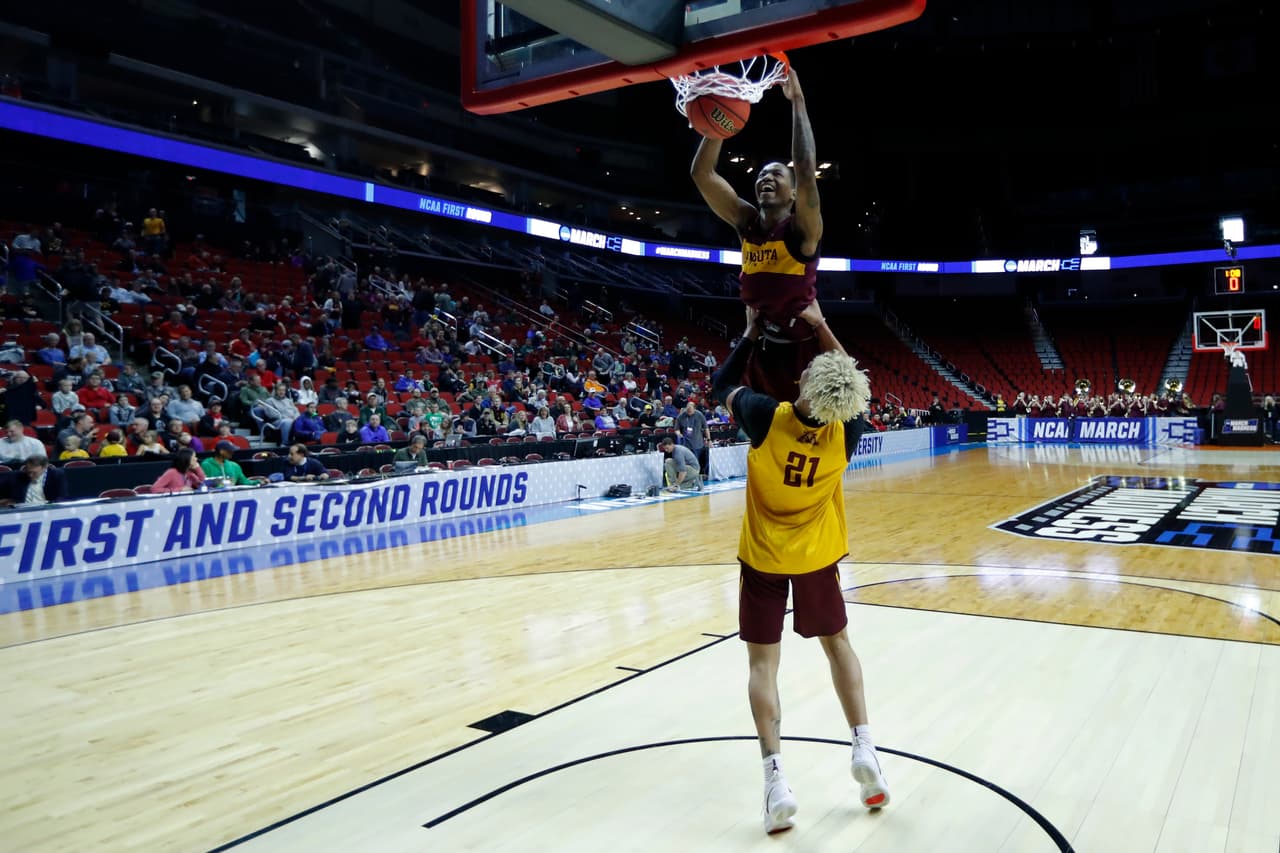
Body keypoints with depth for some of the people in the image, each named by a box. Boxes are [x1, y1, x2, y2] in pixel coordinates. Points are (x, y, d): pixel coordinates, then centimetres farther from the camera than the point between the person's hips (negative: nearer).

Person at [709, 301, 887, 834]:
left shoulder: (766, 418, -23)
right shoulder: (847, 431, -16)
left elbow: (722, 386, -2)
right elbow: (852, 386, 7)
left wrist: (752, 334, 4)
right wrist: (823, 328, 2)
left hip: (763, 556, -2)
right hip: (818, 554, 2)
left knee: (763, 662, 6)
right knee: (837, 643, 22)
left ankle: (776, 780, 0)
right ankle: (864, 748, 18)